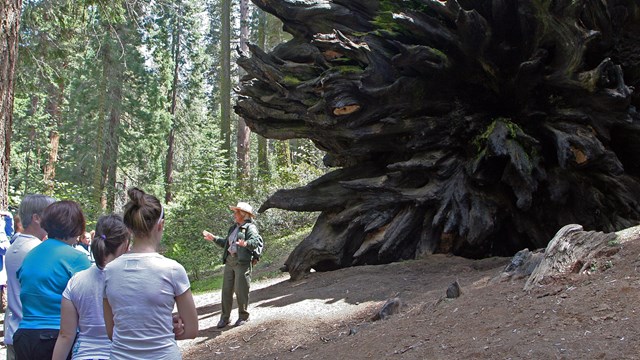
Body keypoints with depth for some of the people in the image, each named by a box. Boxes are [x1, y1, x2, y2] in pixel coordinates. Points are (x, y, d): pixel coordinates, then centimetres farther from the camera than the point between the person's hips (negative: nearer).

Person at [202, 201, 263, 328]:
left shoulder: (250, 227, -5)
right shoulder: (233, 227, 21)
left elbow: (255, 241, -22)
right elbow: (226, 243, 27)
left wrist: (246, 243, -41)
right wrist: (213, 238, 22)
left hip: (242, 262, -7)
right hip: (229, 261, 8)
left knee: (241, 290, -3)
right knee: (226, 289, 6)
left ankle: (243, 316, 13)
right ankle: (225, 317, 13)